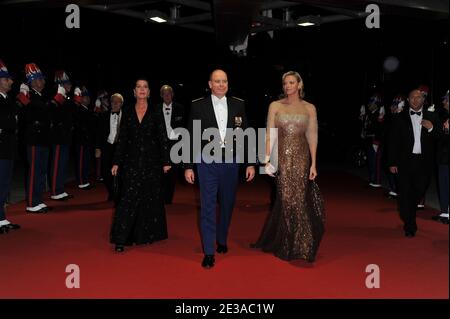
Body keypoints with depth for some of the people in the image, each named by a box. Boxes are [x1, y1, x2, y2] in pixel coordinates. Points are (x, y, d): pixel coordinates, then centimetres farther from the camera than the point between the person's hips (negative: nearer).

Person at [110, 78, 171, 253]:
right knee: (128, 199, -5)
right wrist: (116, 163, 3)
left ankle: (148, 234, 21)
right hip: (132, 162, 0)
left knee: (151, 198, 7)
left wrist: (166, 162, -4)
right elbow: (122, 140, 7)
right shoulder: (127, 114, 6)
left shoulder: (156, 114, 2)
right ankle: (121, 239, -2)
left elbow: (163, 139, 0)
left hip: (151, 162, 0)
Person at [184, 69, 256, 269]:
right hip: (207, 162, -2)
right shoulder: (198, 106, -1)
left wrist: (250, 163, 2)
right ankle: (209, 252, 5)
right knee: (208, 207, -2)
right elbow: (191, 138, 0)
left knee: (227, 205, 15)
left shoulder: (238, 105, 4)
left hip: (231, 162, 3)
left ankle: (222, 240, 36)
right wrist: (188, 166, -3)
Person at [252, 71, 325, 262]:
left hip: (301, 157, 0)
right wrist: (267, 159, -8)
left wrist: (313, 163, -2)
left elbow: (312, 136, 4)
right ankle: (288, 246, 18)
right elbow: (270, 134, 1)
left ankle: (300, 245, 19)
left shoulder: (309, 108, 6)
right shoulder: (275, 106, 5)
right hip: (281, 157, 0)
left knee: (298, 198, 1)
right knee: (286, 198, 2)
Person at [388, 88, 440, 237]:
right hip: (405, 161, -1)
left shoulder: (432, 117, 8)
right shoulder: (400, 118, 5)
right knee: (405, 194, -2)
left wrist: (431, 128, -14)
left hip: (424, 162, 1)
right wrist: (392, 163, -2)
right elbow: (393, 141, 3)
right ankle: (410, 227, 9)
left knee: (419, 192, 6)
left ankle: (408, 219, 32)